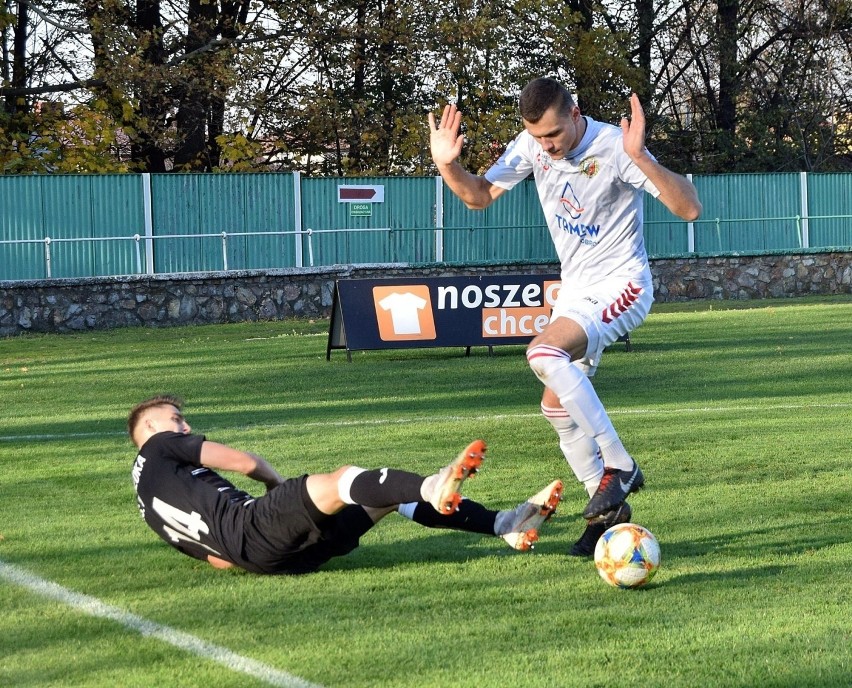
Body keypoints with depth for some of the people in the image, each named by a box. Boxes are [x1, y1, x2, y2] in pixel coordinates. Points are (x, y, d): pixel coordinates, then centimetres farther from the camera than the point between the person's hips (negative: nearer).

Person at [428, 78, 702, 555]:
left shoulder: (613, 147, -22)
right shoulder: (531, 146, -4)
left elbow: (690, 209, -29)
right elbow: (479, 196, 9)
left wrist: (640, 159, -43)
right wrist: (448, 165, -13)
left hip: (621, 287, -7)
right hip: (576, 289, 8)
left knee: (544, 353, -29)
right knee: (557, 405, 4)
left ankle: (619, 467, -20)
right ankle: (609, 509, 17)